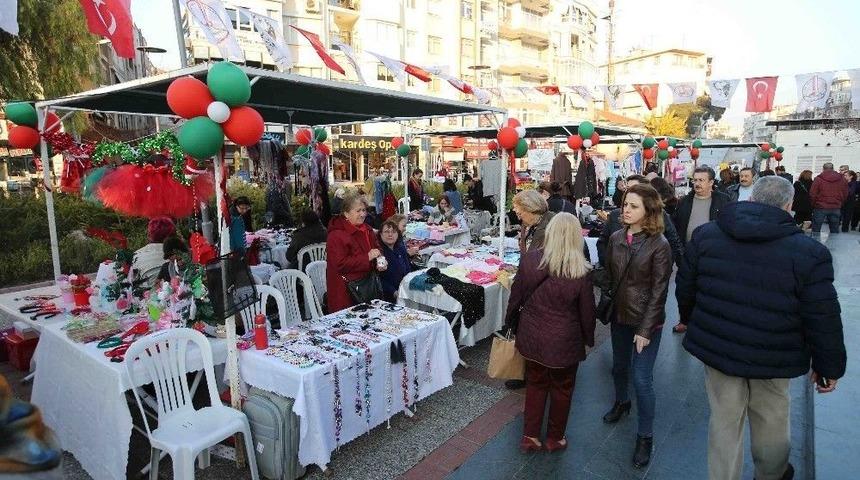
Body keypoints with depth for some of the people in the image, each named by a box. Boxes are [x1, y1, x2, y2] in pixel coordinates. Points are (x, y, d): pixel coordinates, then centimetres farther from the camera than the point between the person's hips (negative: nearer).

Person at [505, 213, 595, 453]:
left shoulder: (529, 259, -14)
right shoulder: (581, 272, -19)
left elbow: (516, 296, -3)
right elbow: (587, 310, -8)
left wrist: (510, 322, 13)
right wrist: (588, 338, 9)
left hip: (531, 336, 3)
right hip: (564, 341, -2)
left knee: (535, 383, 22)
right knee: (561, 388, 20)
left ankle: (530, 436, 31)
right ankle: (555, 438, 37)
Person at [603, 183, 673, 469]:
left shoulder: (659, 245, -16)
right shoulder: (616, 238, -2)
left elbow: (659, 291, -15)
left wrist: (645, 329, -15)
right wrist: (609, 307, 3)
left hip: (646, 320, -5)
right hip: (619, 315, 5)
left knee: (641, 378, 0)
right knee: (619, 366, 21)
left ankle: (645, 436, 18)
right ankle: (621, 403, 49)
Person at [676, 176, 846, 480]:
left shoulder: (705, 235, -6)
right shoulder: (809, 252, -14)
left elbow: (685, 288, 4)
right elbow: (823, 319, -10)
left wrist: (691, 320, 22)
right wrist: (829, 366, 5)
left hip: (717, 348, 2)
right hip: (771, 358, -1)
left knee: (724, 421, 15)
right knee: (771, 422, 23)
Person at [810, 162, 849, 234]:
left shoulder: (818, 179, -7)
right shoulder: (842, 179, 5)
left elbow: (812, 195, -8)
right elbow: (845, 195, 9)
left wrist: (813, 205, 6)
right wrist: (839, 204, 20)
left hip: (820, 207, -4)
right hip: (836, 208, 4)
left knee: (815, 231, 1)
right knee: (835, 231, 12)